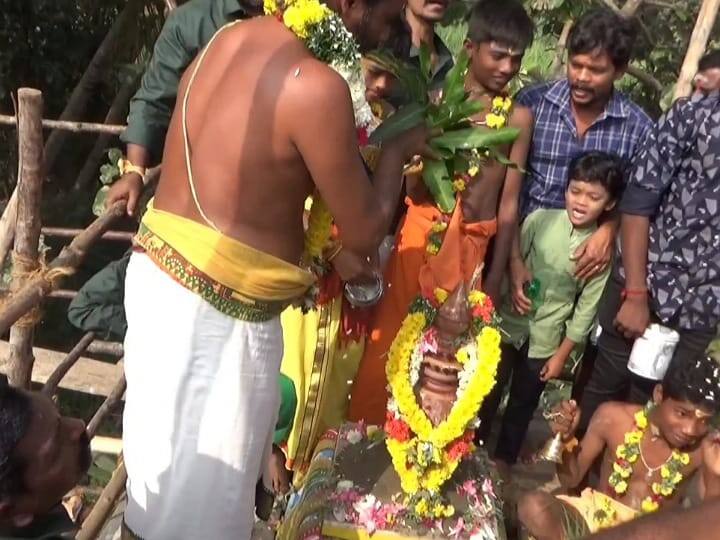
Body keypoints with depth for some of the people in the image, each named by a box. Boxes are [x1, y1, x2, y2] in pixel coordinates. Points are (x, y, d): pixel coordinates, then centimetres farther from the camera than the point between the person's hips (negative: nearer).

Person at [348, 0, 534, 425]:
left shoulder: (520, 118, 3)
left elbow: (509, 201, 5)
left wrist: (495, 274, 5)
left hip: (470, 245, 1)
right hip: (421, 232, -1)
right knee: (389, 340, 4)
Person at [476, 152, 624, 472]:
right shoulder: (539, 220, -12)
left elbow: (586, 308, -7)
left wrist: (562, 355, -4)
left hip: (545, 340, 0)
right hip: (508, 324, 0)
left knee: (523, 403, 17)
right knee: (487, 392, 15)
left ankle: (504, 457, 39)